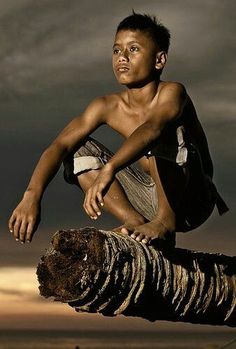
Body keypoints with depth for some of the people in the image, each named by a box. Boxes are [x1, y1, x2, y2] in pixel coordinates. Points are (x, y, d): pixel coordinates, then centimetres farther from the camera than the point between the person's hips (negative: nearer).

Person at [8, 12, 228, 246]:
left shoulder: (172, 93, -18)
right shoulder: (108, 107, -3)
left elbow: (152, 128, -41)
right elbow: (61, 145, -15)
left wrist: (108, 170, -57)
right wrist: (32, 195, -33)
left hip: (194, 200, -6)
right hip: (151, 200, 6)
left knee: (164, 132, -30)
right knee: (80, 151, -5)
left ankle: (166, 221, -25)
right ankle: (136, 222, -17)